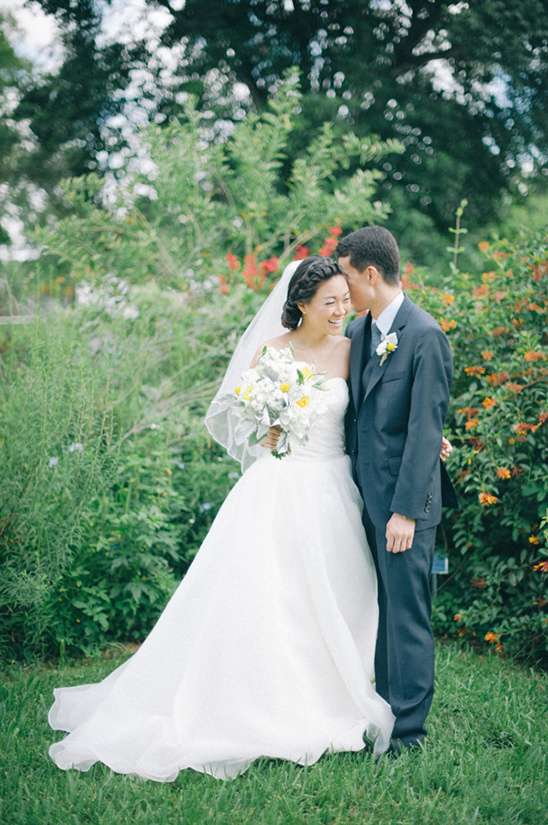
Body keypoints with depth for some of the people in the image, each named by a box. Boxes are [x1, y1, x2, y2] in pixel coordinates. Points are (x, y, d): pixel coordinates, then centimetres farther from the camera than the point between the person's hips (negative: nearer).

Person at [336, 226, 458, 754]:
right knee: (382, 610, 14)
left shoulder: (425, 336, -14)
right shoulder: (358, 330, 11)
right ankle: (384, 710, 25)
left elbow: (426, 429, -17)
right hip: (366, 493, 8)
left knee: (406, 612, -1)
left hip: (405, 497, -7)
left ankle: (407, 730, 9)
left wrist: (407, 510, -19)